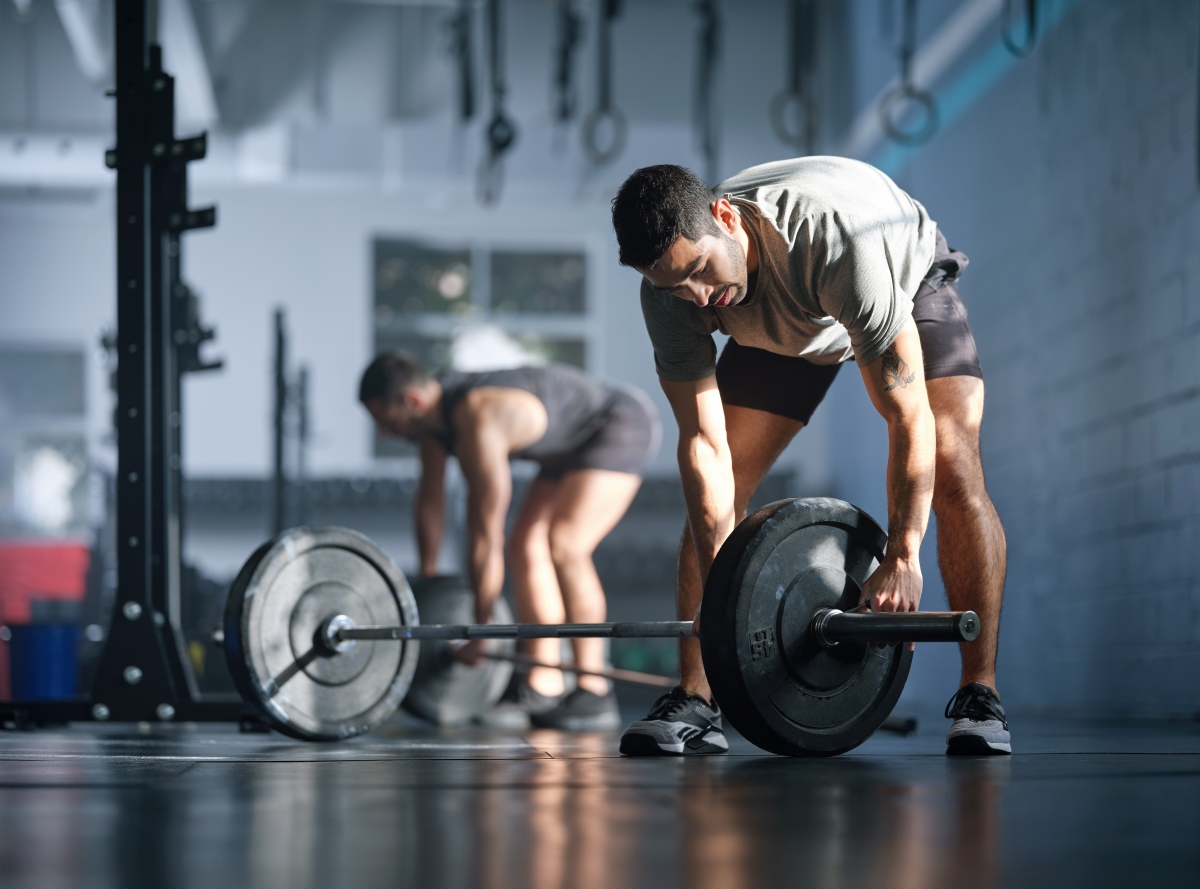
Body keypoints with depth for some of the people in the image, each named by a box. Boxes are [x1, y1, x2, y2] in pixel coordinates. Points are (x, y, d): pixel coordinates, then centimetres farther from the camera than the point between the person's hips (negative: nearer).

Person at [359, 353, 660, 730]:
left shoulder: (478, 424, -32)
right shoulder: (433, 407, -4)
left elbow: (486, 535, -29)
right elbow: (430, 501, 8)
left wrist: (478, 631, -22)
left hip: (622, 426, -10)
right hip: (577, 440, 10)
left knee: (564, 546, -23)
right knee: (525, 543, 5)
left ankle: (595, 694, -20)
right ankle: (544, 689, 7)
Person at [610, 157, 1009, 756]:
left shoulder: (838, 240, -45)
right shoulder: (670, 289, -31)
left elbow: (908, 418, -41)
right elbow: (704, 443, -25)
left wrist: (902, 556, -43)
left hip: (908, 284, -4)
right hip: (786, 328, 4)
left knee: (953, 473, -23)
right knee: (711, 494, -11)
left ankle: (980, 696, -16)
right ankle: (694, 699, -7)